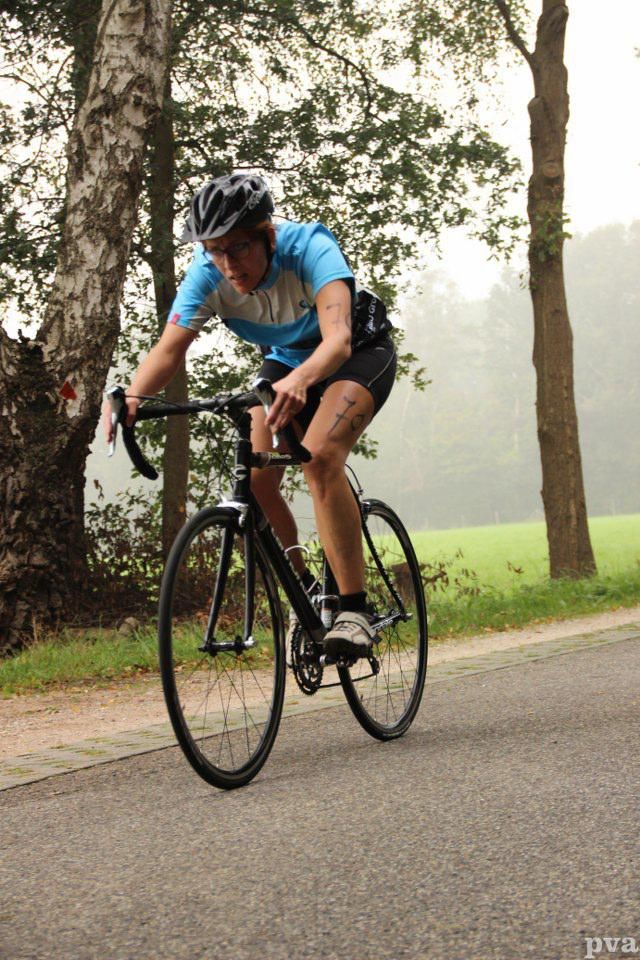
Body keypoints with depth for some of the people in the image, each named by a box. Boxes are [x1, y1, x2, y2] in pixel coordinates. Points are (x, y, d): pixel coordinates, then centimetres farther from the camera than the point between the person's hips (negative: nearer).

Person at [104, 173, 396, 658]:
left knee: (319, 458, -31)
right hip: (286, 360, 5)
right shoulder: (208, 274, -23)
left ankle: (354, 610, -27)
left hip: (361, 353, -5)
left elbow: (338, 338, -49)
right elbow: (169, 348, -30)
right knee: (255, 478, -16)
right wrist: (132, 397, -51)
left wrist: (301, 380, -70)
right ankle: (304, 589, 7)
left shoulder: (310, 249, -35)